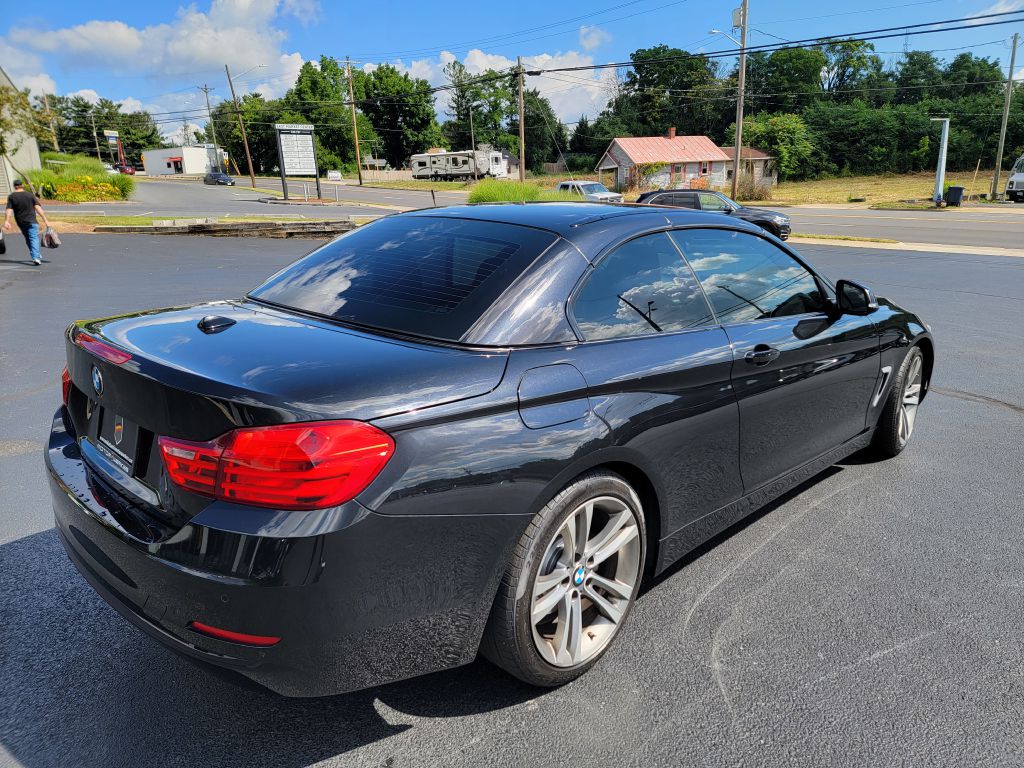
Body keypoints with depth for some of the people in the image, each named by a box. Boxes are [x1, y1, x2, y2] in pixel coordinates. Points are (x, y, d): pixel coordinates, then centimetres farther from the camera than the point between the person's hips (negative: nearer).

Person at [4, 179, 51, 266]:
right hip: (31, 221, -2)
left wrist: (7, 221, -9)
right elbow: (38, 208, -7)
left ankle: (36, 257, 25)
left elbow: (9, 210, -6)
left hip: (20, 223, 2)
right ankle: (36, 257, -26)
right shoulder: (30, 195, 0)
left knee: (28, 239, 18)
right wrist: (45, 219, -9)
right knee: (34, 238, -8)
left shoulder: (11, 196, 3)